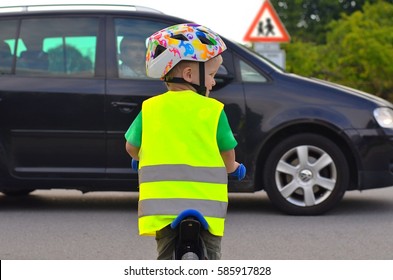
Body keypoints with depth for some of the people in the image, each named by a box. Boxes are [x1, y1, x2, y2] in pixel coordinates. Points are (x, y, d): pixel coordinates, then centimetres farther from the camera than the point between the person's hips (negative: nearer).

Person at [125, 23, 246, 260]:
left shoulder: (150, 109, 3)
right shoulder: (213, 110, -2)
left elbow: (131, 147, 13)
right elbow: (227, 154, 7)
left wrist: (144, 160, 36)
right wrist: (233, 168, 30)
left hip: (162, 207, 2)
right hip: (205, 205, -2)